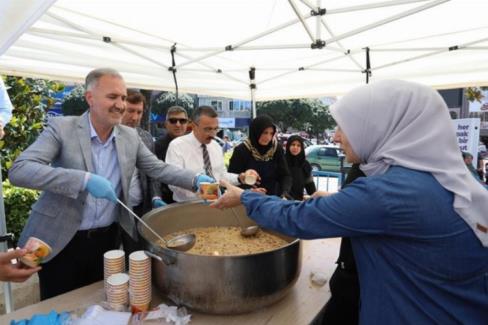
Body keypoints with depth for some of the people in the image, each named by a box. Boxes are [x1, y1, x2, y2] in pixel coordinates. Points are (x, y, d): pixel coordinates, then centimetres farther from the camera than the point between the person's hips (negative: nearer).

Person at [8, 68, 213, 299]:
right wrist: (84, 180, -34)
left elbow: (158, 168, 4)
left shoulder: (130, 136, 1)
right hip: (60, 242, -3)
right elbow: (18, 170, -22)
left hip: (108, 239, 4)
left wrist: (196, 180, -12)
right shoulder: (61, 128, -13)